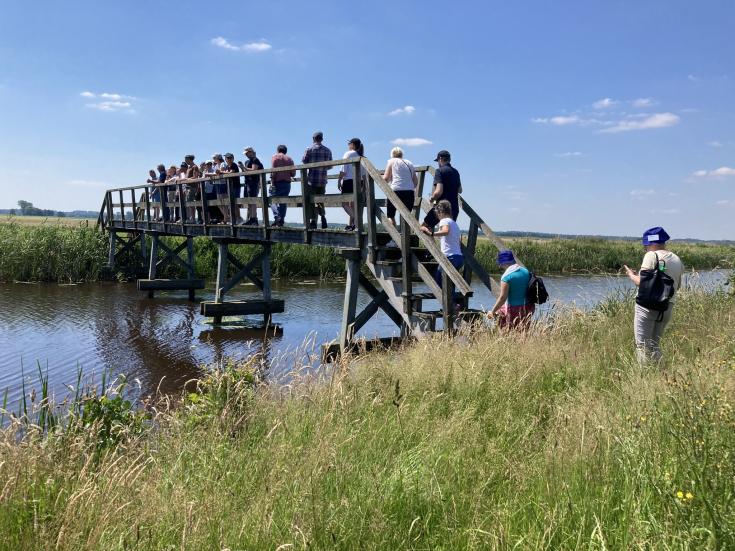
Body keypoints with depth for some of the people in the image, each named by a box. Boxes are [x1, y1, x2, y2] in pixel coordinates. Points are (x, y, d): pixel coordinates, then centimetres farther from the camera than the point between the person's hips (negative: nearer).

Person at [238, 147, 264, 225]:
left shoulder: (255, 160, -5)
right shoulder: (247, 161, 22)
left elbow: (253, 170, -17)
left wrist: (244, 167, -13)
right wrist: (242, 167, 7)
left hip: (254, 183, -9)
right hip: (247, 183, 9)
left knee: (252, 201, -14)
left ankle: (254, 219, -16)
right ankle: (249, 219, 11)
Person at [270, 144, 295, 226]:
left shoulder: (275, 157, 2)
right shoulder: (289, 159, 13)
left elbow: (273, 171, -11)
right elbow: (293, 173, 7)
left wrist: (272, 181, -11)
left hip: (277, 182, -4)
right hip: (287, 183, 4)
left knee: (273, 200, -4)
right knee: (283, 202, 8)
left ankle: (277, 217, -23)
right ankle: (281, 220, 4)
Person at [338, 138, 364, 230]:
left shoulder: (348, 154, -4)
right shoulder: (361, 156, 14)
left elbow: (344, 169, -10)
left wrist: (339, 181, -8)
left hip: (349, 181, -7)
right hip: (358, 182, 7)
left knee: (344, 203, -6)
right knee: (352, 204, 9)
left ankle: (355, 219, -24)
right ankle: (351, 223, 7)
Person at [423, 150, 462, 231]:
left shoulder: (440, 171, -11)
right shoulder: (455, 172, 13)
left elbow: (439, 191, -21)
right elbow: (460, 190, 27)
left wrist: (432, 198, -4)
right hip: (454, 208, 7)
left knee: (424, 227, 8)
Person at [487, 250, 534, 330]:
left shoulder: (506, 276, -16)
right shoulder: (526, 271, 5)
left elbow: (503, 297, -18)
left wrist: (493, 311, -8)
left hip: (514, 309, -7)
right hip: (528, 307, 7)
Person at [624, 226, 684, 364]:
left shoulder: (652, 255, -8)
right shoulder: (677, 260, 13)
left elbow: (641, 282, -14)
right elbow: (677, 286, 20)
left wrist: (631, 274, 4)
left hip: (648, 306, -7)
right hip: (668, 308, 7)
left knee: (642, 346, -2)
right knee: (655, 344, 18)